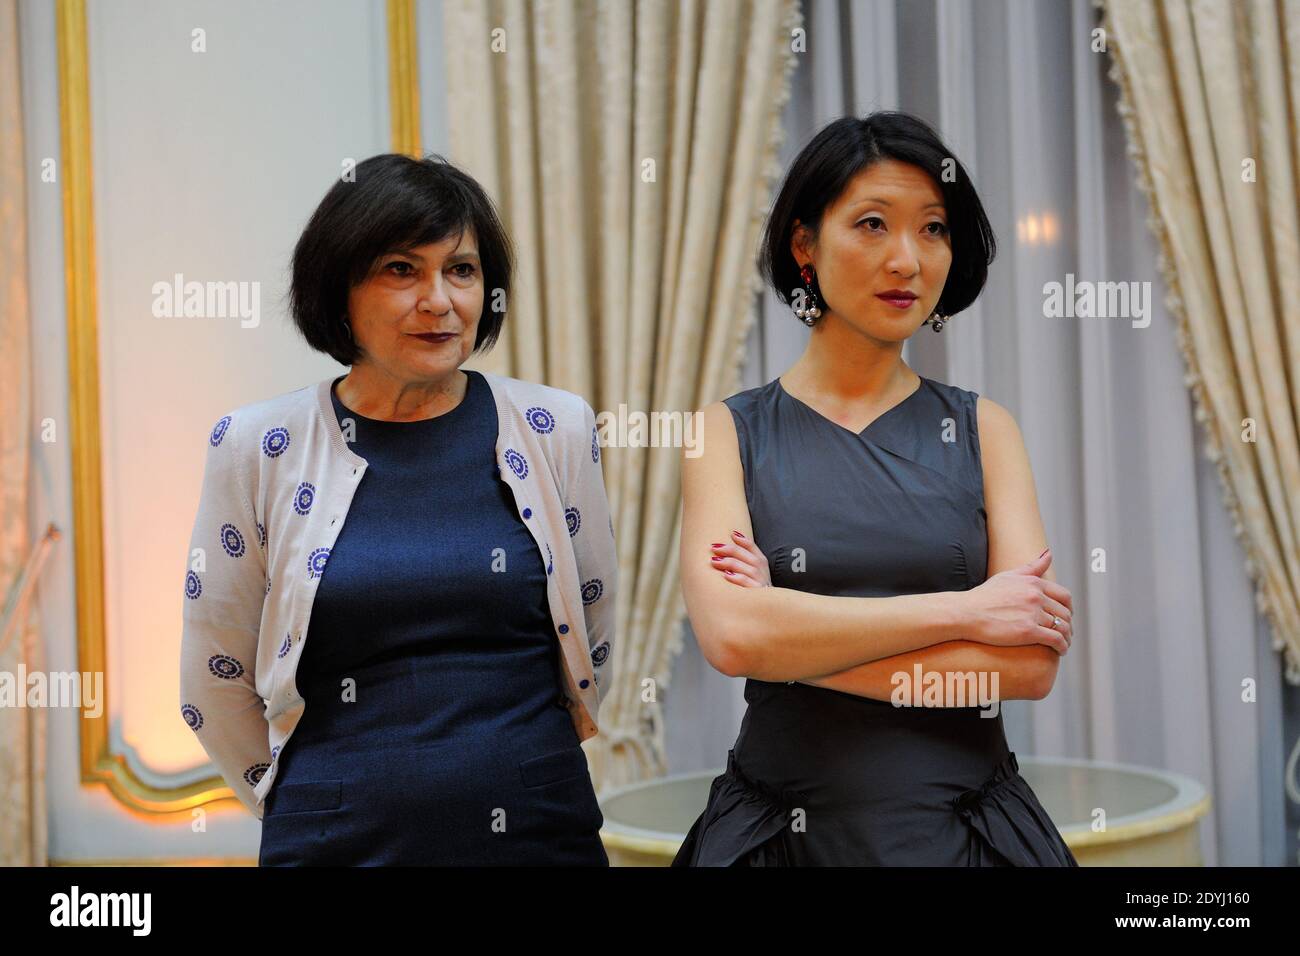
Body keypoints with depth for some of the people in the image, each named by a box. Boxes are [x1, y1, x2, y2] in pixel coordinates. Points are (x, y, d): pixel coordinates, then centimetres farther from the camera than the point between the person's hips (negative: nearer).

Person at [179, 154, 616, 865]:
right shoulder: (256, 448, -4)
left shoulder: (556, 429, -2)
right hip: (338, 841, -1)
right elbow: (217, 688, 3)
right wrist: (321, 809, 9)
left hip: (541, 833, 1)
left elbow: (592, 643, 9)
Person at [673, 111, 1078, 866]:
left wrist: (795, 634, -14)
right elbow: (730, 633, -18)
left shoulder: (983, 429, 1)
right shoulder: (731, 432, -2)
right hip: (785, 827, -1)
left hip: (962, 825, 1)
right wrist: (963, 610, -16)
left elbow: (1033, 663, -10)